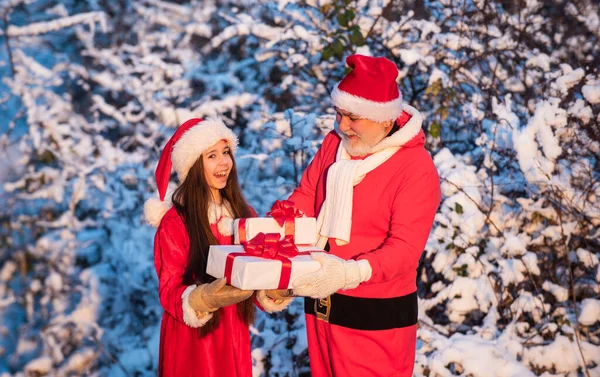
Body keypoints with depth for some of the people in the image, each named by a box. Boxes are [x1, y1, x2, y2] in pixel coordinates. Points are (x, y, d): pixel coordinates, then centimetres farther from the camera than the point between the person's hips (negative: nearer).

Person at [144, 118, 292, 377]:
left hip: (234, 336, 4)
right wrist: (207, 298, -30)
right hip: (193, 340, -4)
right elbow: (170, 292, -13)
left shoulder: (245, 214, 0)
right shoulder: (175, 222, -14)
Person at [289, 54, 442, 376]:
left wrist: (351, 272, -37)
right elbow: (302, 202, 7)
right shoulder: (334, 144, 2)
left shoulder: (416, 168, -17)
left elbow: (405, 248, -22)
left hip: (377, 317, -6)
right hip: (321, 305, 6)